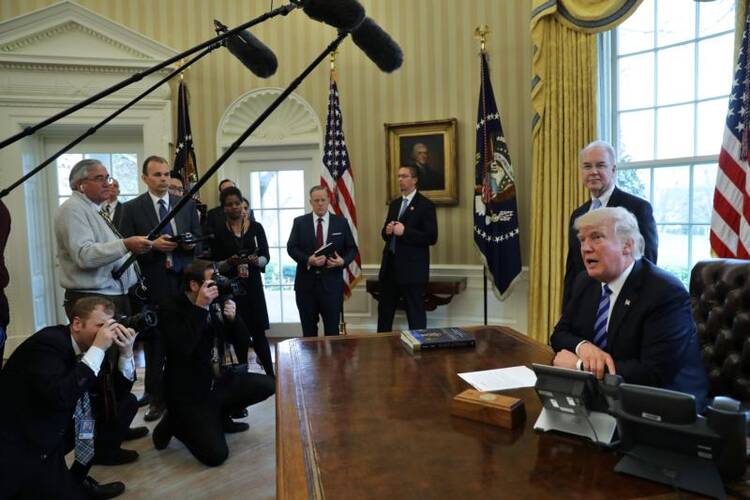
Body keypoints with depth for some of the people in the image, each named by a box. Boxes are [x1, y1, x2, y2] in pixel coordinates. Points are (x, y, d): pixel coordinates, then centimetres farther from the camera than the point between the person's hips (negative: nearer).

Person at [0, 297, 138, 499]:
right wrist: (98, 349, -33)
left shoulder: (87, 344, 0)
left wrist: (126, 353, -14)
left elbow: (120, 391, 3)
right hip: (19, 443, -8)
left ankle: (77, 480, 10)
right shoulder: (48, 342, -23)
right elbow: (59, 398, -38)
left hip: (55, 430, 8)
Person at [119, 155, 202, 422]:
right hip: (153, 283, -1)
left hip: (183, 280, 2)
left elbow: (199, 238, 13)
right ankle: (156, 395, 20)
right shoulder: (132, 208, 3)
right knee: (155, 342, 7)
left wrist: (191, 244, -8)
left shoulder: (187, 204, 10)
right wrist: (152, 245, -17)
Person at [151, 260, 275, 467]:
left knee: (267, 384, -2)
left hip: (217, 381, 7)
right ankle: (175, 422, 8)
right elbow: (181, 350, -31)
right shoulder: (170, 308, -14)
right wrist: (200, 307, -30)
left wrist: (233, 317, -14)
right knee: (216, 454, -18)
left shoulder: (214, 305, 3)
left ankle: (219, 416, 16)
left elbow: (241, 338, 7)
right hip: (189, 393, -7)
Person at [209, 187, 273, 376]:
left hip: (253, 285, 0)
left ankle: (270, 374, 4)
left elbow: (266, 257, 2)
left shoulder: (256, 227, 2)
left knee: (258, 331, -2)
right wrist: (229, 262, -17)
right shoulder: (219, 232, 2)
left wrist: (256, 261, -18)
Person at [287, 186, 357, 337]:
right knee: (308, 329, 11)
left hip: (332, 283, 0)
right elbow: (291, 247, -1)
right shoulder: (299, 222, 5)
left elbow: (352, 249, 7)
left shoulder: (341, 222, 6)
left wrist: (343, 261, -14)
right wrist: (308, 259, -18)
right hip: (306, 283, 1)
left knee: (332, 329, 6)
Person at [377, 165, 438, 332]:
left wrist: (404, 231, -21)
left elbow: (431, 237, -14)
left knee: (415, 313, 2)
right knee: (384, 310, 15)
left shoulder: (425, 205, -7)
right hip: (390, 265, 7)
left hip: (412, 268, -7)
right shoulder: (394, 204, 15)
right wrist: (388, 230, -4)